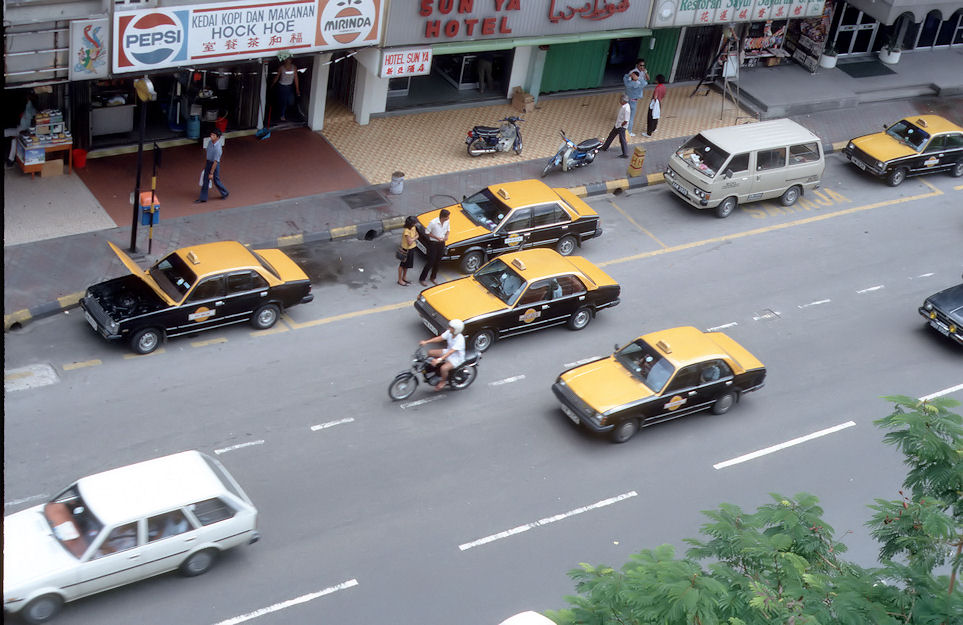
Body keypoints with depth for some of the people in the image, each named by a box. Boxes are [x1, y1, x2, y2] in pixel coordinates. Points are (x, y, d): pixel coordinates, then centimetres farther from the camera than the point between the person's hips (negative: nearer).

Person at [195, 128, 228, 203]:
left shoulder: (218, 148, -30)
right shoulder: (210, 142, -6)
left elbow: (215, 161, -26)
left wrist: (211, 173, -23)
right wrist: (205, 164, 21)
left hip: (214, 164, -7)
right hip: (208, 162, 7)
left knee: (216, 181, 10)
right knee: (205, 180, 11)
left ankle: (225, 193, 35)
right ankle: (203, 198, 20)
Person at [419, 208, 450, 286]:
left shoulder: (447, 222, -8)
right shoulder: (433, 223, -25)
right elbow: (427, 232, -14)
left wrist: (446, 236, -9)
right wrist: (436, 237, -22)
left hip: (442, 244, 6)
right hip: (433, 244, -6)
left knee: (438, 262, 17)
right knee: (430, 262, 0)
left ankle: (433, 278, 37)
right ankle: (422, 279, 15)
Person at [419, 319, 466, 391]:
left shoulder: (460, 339, -32)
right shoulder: (449, 332, -10)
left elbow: (451, 352, -39)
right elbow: (439, 338, -7)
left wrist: (439, 359, -48)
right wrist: (426, 342, -19)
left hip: (457, 358, -8)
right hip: (448, 351, 8)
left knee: (443, 368, -31)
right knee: (430, 352, 2)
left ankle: (444, 381, 2)